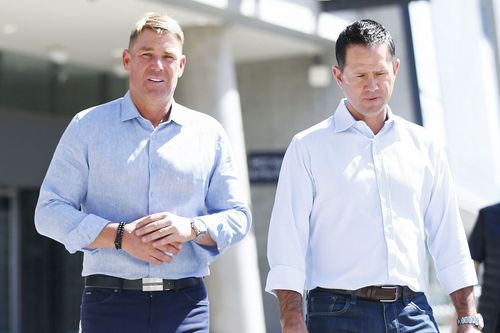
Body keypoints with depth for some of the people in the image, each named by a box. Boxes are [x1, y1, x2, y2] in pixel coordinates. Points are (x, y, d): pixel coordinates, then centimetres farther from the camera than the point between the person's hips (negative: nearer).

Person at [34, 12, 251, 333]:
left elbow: (238, 217, 11)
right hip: (111, 304, -1)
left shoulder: (209, 133, 12)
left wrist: (191, 228, -11)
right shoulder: (87, 127, 7)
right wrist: (121, 236, -14)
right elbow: (50, 213, 0)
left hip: (186, 306, 1)